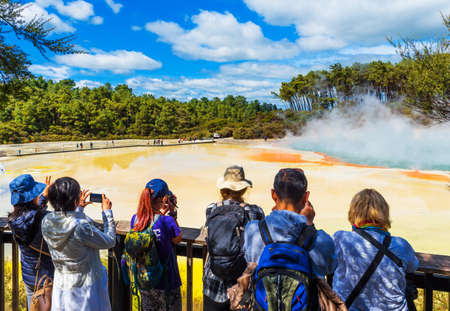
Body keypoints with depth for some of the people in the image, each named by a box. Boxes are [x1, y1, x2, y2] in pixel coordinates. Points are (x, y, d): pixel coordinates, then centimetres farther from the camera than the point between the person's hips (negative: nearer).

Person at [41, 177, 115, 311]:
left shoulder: (46, 221, -10)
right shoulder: (81, 226, -30)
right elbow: (109, 242, -15)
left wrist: (79, 209, 12)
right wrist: (107, 211, -8)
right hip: (86, 287, -6)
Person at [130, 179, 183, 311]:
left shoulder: (135, 219, -9)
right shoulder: (167, 221, -25)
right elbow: (178, 239, -6)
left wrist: (161, 214, 6)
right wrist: (173, 214, -6)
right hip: (166, 283, -5)